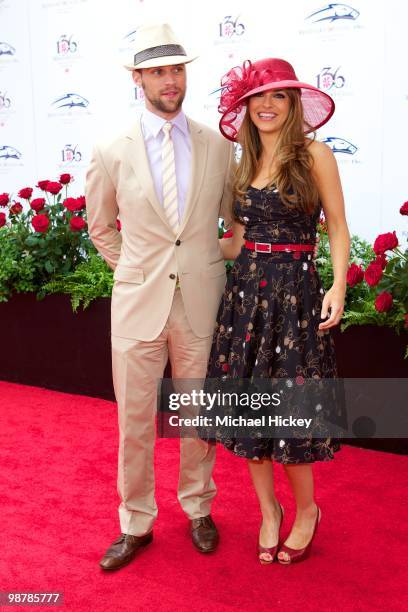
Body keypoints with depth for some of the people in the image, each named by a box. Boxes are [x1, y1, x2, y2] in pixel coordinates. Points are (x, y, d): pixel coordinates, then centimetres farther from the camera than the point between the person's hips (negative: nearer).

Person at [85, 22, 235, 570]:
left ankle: (198, 508, 35)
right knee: (134, 421, 8)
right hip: (137, 302, 0)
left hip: (201, 303, 1)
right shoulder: (112, 154, -2)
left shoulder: (219, 146, 0)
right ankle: (136, 524, 26)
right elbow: (100, 227, 13)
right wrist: (135, 270, 9)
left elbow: (234, 217, 15)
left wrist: (208, 268, 11)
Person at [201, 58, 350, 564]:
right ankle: (268, 511, 27)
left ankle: (306, 511, 26)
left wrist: (338, 287, -15)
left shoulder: (314, 155, -4)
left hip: (295, 291, -5)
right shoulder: (244, 163, 11)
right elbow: (237, 241, 12)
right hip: (246, 290, 5)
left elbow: (337, 228, -4)